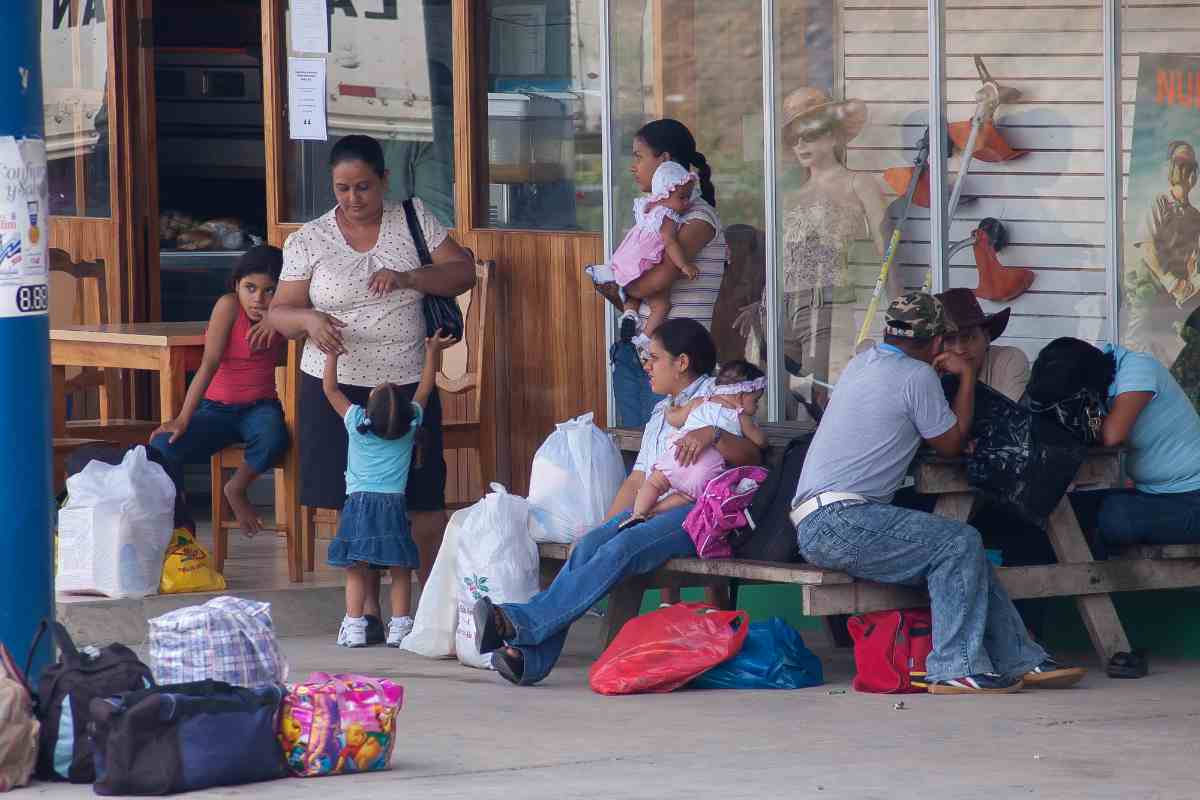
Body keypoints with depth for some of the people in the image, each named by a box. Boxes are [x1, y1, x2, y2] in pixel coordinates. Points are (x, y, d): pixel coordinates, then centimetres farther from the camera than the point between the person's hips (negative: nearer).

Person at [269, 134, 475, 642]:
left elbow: (463, 273, -1)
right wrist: (309, 320, -22)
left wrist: (406, 278, -18)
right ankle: (368, 610, 9)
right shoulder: (309, 241, 2)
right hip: (337, 387, 0)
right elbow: (279, 313, 2)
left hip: (407, 384, 0)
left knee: (423, 499, -1)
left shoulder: (414, 222, 4)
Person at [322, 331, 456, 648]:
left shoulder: (357, 423, -7)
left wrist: (331, 354, 9)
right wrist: (433, 352, 20)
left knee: (356, 570, 3)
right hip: (394, 503, 1)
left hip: (359, 501, -1)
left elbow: (330, 388, 2)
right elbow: (425, 388, 11)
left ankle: (354, 625, -1)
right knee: (401, 572, 7)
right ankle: (400, 625, 4)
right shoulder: (411, 424, -3)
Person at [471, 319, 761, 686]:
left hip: (695, 513, -7)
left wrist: (712, 436, -28)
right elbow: (637, 480, 26)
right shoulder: (661, 412, 30)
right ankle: (533, 656, -35)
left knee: (619, 550, -31)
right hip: (649, 511, 7)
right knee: (588, 546, -22)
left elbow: (751, 454, -10)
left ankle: (524, 622, -42)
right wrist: (604, 528, 13)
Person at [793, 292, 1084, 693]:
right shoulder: (916, 375, -9)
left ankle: (1019, 660, 8)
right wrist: (967, 375, 12)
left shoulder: (861, 363, 18)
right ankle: (956, 669, -17)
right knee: (959, 543, -15)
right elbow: (951, 444, 3)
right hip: (837, 523, -9)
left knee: (962, 554, 8)